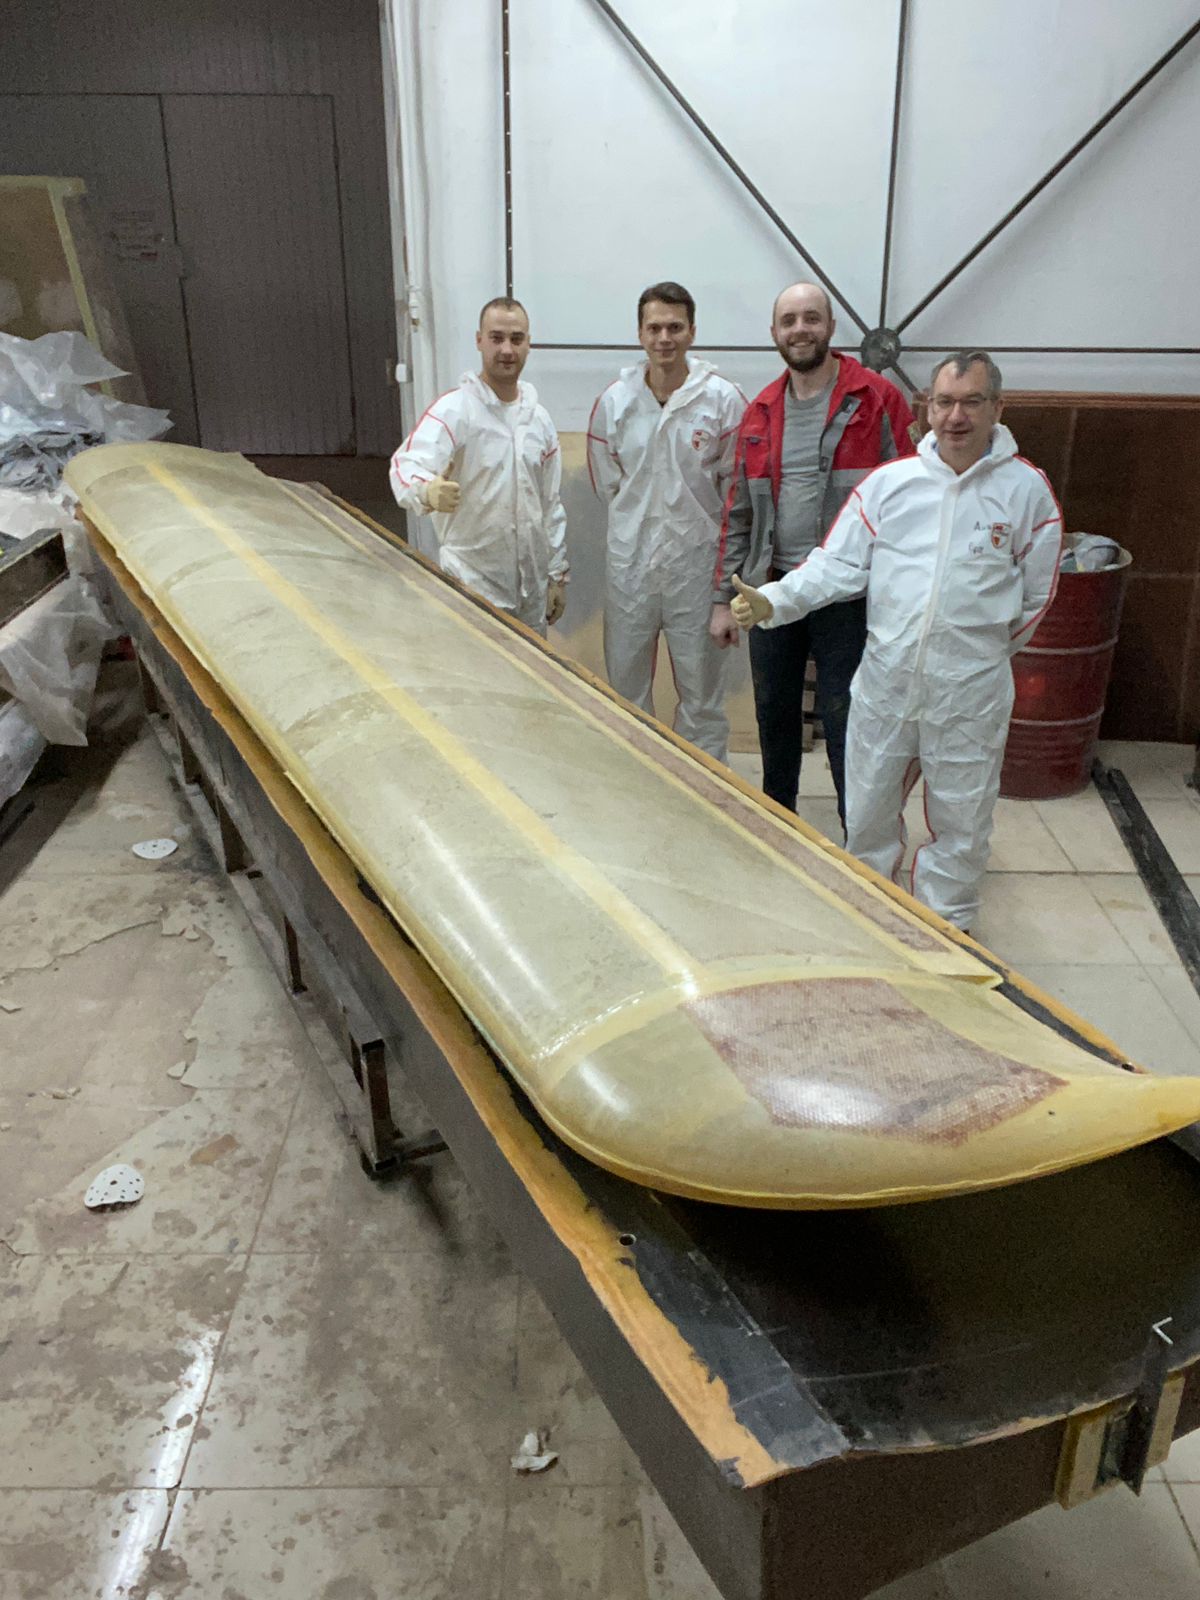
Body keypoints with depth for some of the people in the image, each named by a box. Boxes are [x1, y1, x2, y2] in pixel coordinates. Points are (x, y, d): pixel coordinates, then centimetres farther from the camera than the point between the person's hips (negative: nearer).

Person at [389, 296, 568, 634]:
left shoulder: (539, 418, 7)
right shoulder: (454, 409, -12)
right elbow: (407, 465, -29)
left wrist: (557, 575, 11)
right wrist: (427, 491, -51)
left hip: (531, 591, 6)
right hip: (474, 590, -6)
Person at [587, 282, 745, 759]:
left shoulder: (723, 398, -7)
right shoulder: (615, 399, 1)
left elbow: (737, 486, -3)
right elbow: (606, 480, 9)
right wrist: (640, 521, 4)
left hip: (696, 561, -2)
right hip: (630, 561, 3)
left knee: (701, 688, 8)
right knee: (625, 684, 14)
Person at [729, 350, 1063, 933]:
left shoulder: (1026, 489, -2)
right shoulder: (889, 481, 1)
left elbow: (1036, 591, 7)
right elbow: (837, 564, -1)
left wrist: (986, 650, 11)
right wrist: (772, 601, -16)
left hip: (970, 689, -1)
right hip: (885, 678, 2)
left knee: (960, 817, 11)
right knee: (867, 806, 15)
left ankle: (944, 922, 32)